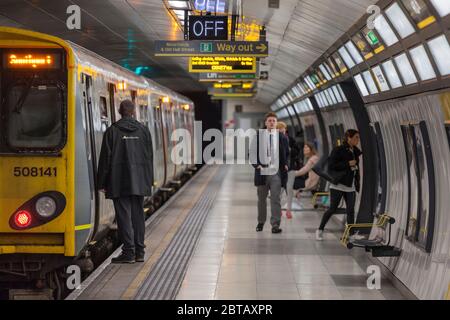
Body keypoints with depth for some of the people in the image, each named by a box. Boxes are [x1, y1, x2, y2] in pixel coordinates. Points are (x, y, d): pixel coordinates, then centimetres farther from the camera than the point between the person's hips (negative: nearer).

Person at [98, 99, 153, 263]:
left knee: (124, 215, -2)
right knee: (138, 215, 10)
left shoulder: (112, 131, -4)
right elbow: (149, 157, 8)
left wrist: (102, 183, 1)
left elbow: (105, 158, -5)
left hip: (119, 183, -3)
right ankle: (139, 251, 13)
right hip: (139, 182, 4)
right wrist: (149, 181, 14)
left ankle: (129, 251, -4)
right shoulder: (143, 130, 6)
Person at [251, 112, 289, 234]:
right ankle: (261, 222, 27)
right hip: (262, 172, 1)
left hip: (276, 172, -1)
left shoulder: (281, 136, 3)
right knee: (261, 198, 13)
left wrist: (285, 165, 1)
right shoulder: (258, 136, 2)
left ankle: (275, 224, -4)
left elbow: (287, 153, 13)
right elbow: (253, 151, 5)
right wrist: (256, 164, -6)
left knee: (276, 199, -6)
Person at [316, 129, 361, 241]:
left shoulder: (356, 152, 11)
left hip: (351, 186, 6)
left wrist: (357, 185, 14)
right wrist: (348, 164, -19)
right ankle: (320, 230, 13)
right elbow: (331, 165, -17)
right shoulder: (338, 150, -9)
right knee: (333, 209, -3)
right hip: (338, 185, -6)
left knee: (351, 210, 0)